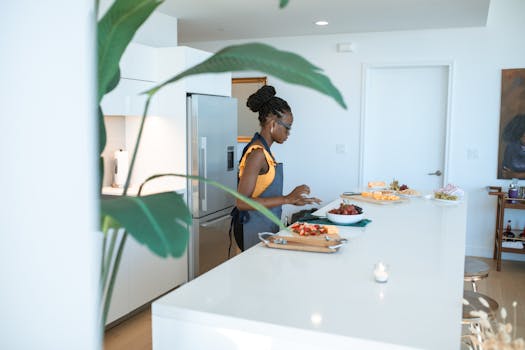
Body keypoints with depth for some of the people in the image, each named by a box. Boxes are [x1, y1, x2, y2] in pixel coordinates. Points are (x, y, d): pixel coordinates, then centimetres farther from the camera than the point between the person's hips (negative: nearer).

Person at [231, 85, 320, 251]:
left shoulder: (264, 150, 11)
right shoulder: (257, 153, -18)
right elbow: (242, 202, -23)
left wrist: (294, 200, 13)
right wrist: (287, 199, -23)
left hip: (266, 226, 9)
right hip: (254, 229, -9)